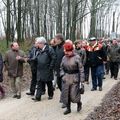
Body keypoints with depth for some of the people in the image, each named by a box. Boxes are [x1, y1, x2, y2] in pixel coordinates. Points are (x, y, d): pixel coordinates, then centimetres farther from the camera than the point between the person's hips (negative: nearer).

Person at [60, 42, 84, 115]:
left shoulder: (77, 57, -10)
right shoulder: (64, 58, 5)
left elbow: (81, 69, -8)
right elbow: (62, 68, 16)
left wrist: (82, 79, -10)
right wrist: (62, 75, -1)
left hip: (74, 78, -5)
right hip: (66, 79, 5)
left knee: (74, 94, -5)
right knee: (65, 94, 7)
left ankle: (79, 103, 27)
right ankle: (68, 108, 23)